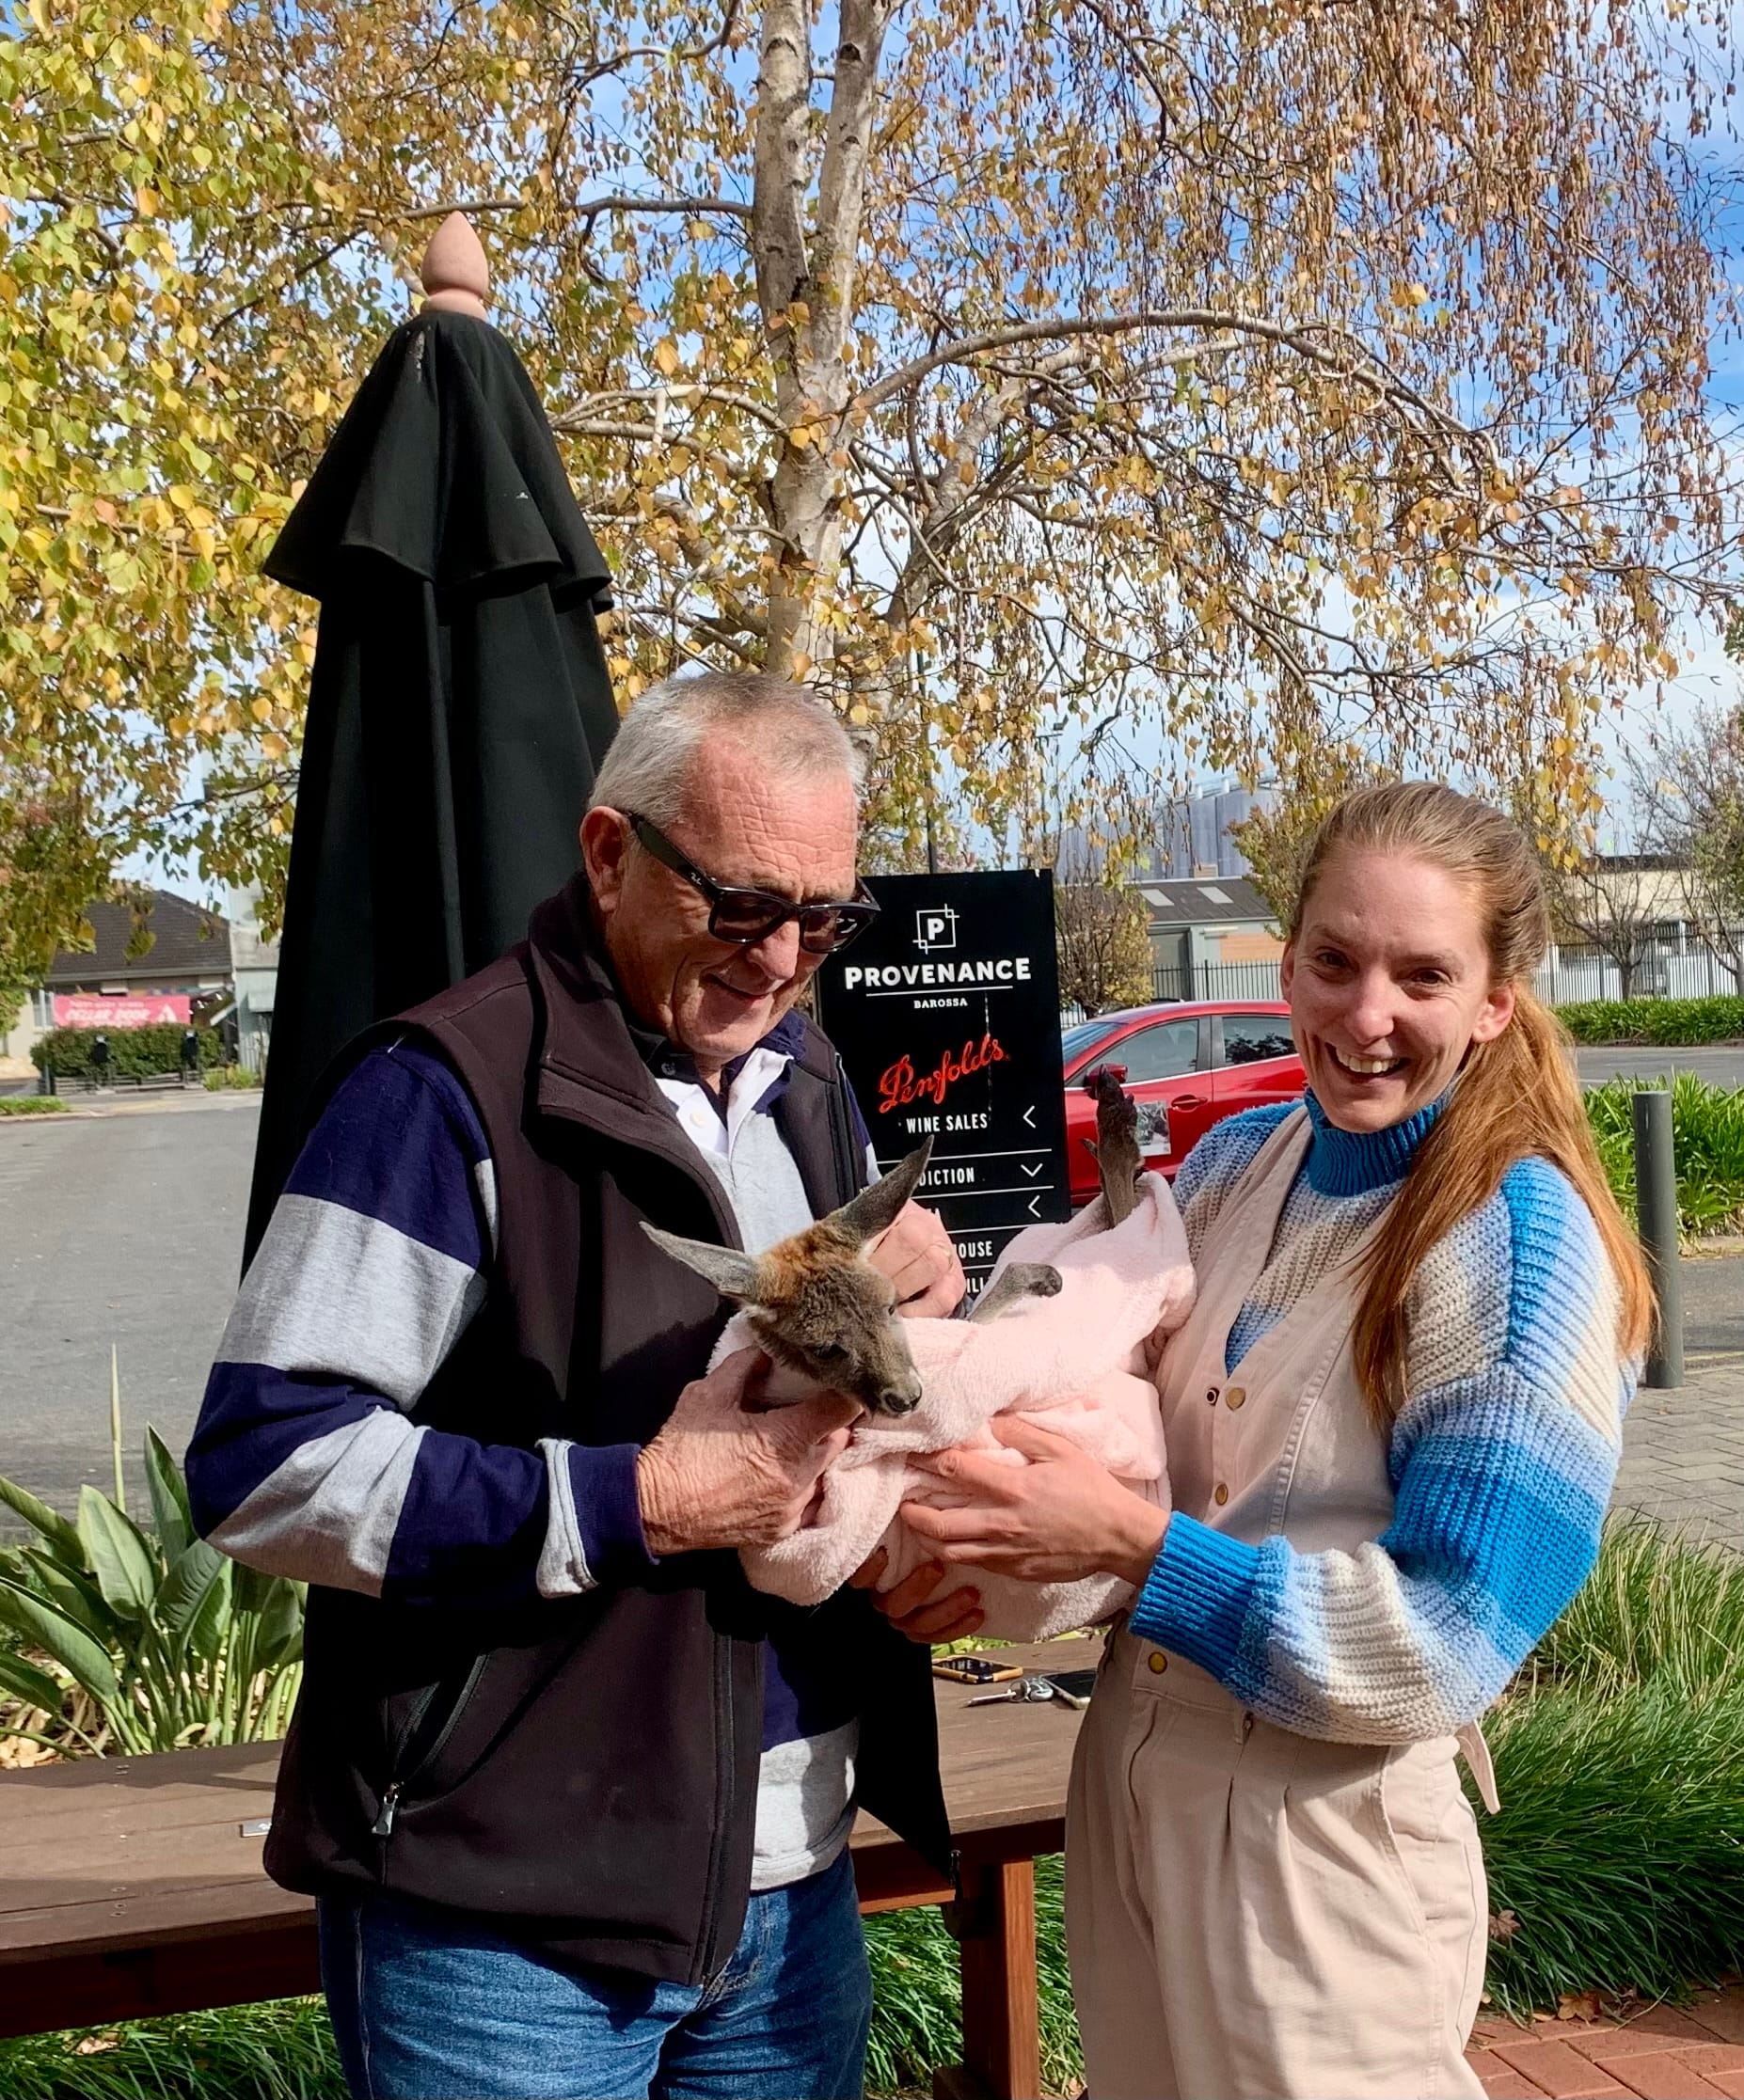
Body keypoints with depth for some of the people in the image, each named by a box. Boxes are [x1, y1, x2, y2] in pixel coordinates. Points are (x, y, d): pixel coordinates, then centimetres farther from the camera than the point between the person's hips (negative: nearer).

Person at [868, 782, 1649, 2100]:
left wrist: (1134, 1547, -25)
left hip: (1326, 1836, -6)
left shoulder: (1523, 1248, -17)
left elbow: (1447, 1648, -19)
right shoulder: (1232, 1164, 1)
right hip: (1129, 1784, 6)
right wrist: (1009, 1543, -8)